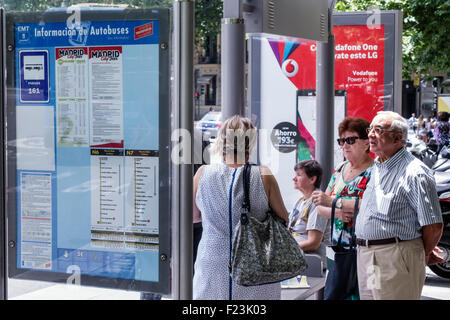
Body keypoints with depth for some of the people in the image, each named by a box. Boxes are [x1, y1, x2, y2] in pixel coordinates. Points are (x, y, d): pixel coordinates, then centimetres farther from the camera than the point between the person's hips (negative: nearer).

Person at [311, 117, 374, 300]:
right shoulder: (339, 170, 14)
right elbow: (320, 208, 14)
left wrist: (333, 202, -23)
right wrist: (336, 213, -9)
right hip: (338, 250, 7)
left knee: (361, 295, -9)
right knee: (331, 295, 7)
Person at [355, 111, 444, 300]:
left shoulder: (414, 173, -12)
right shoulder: (375, 168, 15)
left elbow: (434, 226, -13)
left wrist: (423, 255, 0)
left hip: (396, 258, -8)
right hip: (364, 256, 8)